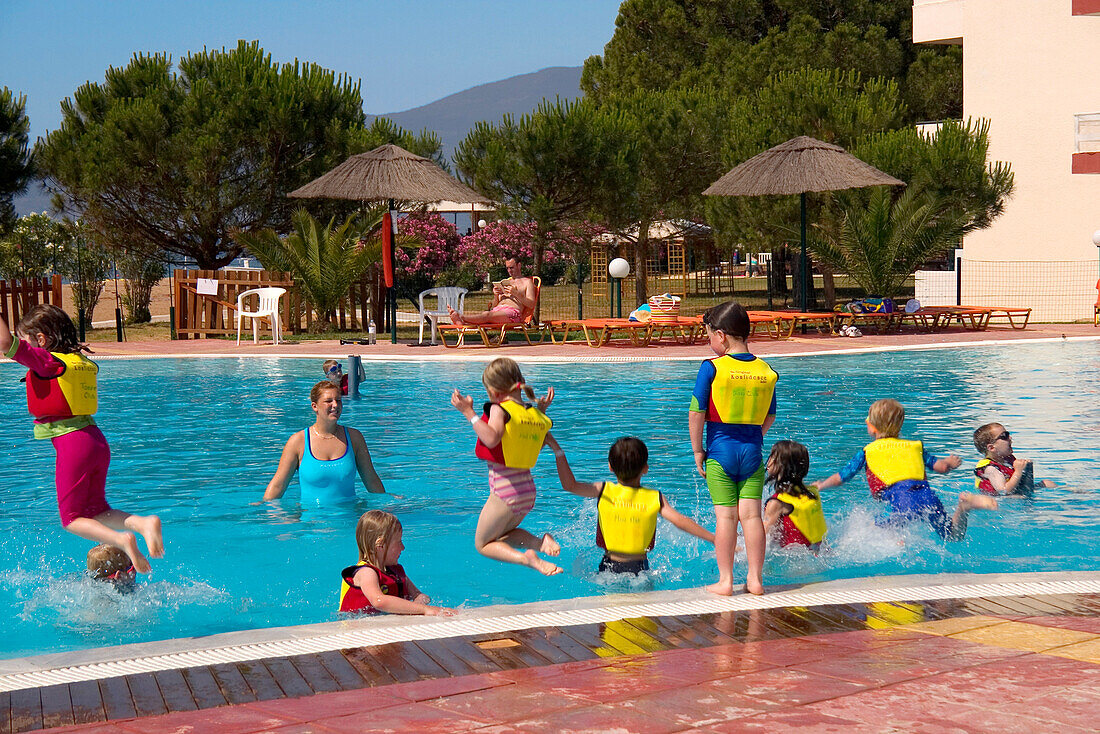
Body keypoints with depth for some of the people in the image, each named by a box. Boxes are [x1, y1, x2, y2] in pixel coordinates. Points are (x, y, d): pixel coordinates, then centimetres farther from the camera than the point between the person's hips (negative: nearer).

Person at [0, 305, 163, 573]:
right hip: (97, 441, 8)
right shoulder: (82, 361, 13)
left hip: (71, 444, -8)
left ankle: (121, 539, -19)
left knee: (72, 518, 4)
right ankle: (144, 522, -7)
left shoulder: (46, 361, -9)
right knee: (96, 512, 17)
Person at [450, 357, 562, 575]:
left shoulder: (499, 409, -12)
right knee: (502, 535, 28)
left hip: (504, 490, -7)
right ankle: (540, 541, 0)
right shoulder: (536, 415, 9)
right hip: (528, 490, 7)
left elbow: (491, 439, -30)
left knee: (483, 544, 10)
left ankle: (526, 558, -16)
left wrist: (469, 412, -25)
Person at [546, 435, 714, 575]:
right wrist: (714, 538, -3)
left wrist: (558, 451, -1)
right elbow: (680, 521, -7)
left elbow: (570, 485, -5)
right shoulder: (656, 498, -2)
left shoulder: (604, 491, -2)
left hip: (609, 567, 0)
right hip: (640, 568, 0)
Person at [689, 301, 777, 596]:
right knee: (751, 514, 5)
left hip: (720, 450, -3)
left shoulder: (712, 368, -10)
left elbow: (696, 413, -10)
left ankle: (725, 580, 5)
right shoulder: (766, 371, 4)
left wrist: (697, 450, -1)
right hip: (753, 450, 3)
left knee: (725, 516, 1)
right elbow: (769, 417, 11)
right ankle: (755, 578, 7)